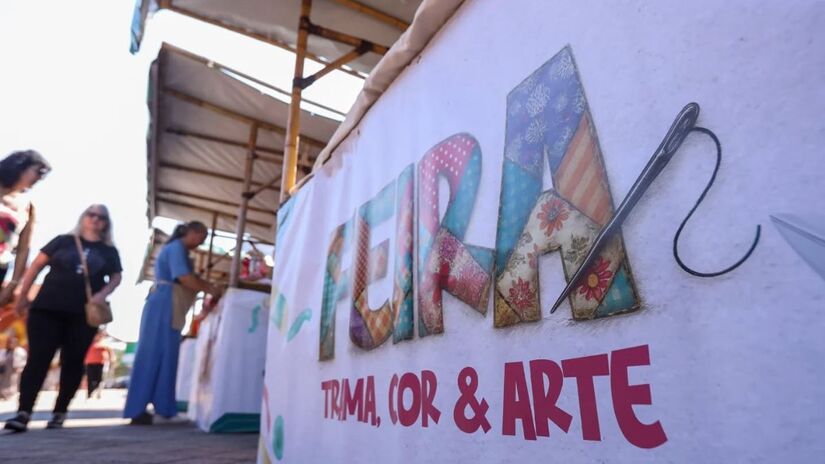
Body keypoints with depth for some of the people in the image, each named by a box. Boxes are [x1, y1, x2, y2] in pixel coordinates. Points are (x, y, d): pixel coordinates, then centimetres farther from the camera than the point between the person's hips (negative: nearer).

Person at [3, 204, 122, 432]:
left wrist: (103, 293, -9)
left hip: (83, 315, 1)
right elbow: (37, 265, 8)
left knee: (72, 363, 4)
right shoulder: (63, 241, 7)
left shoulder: (109, 251, 10)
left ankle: (59, 413, 15)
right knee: (37, 359, -5)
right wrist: (22, 295, 4)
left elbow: (116, 277, 11)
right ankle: (23, 413, -4)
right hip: (47, 309, -1)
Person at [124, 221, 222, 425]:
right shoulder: (176, 248, -9)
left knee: (164, 355, 9)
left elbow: (193, 277, 21)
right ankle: (137, 410, -4)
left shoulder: (180, 250, 22)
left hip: (168, 309, 10)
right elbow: (185, 279, -19)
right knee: (153, 355, -8)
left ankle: (161, 405, 13)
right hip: (163, 306, -10)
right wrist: (210, 290, -10)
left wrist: (212, 286, 9)